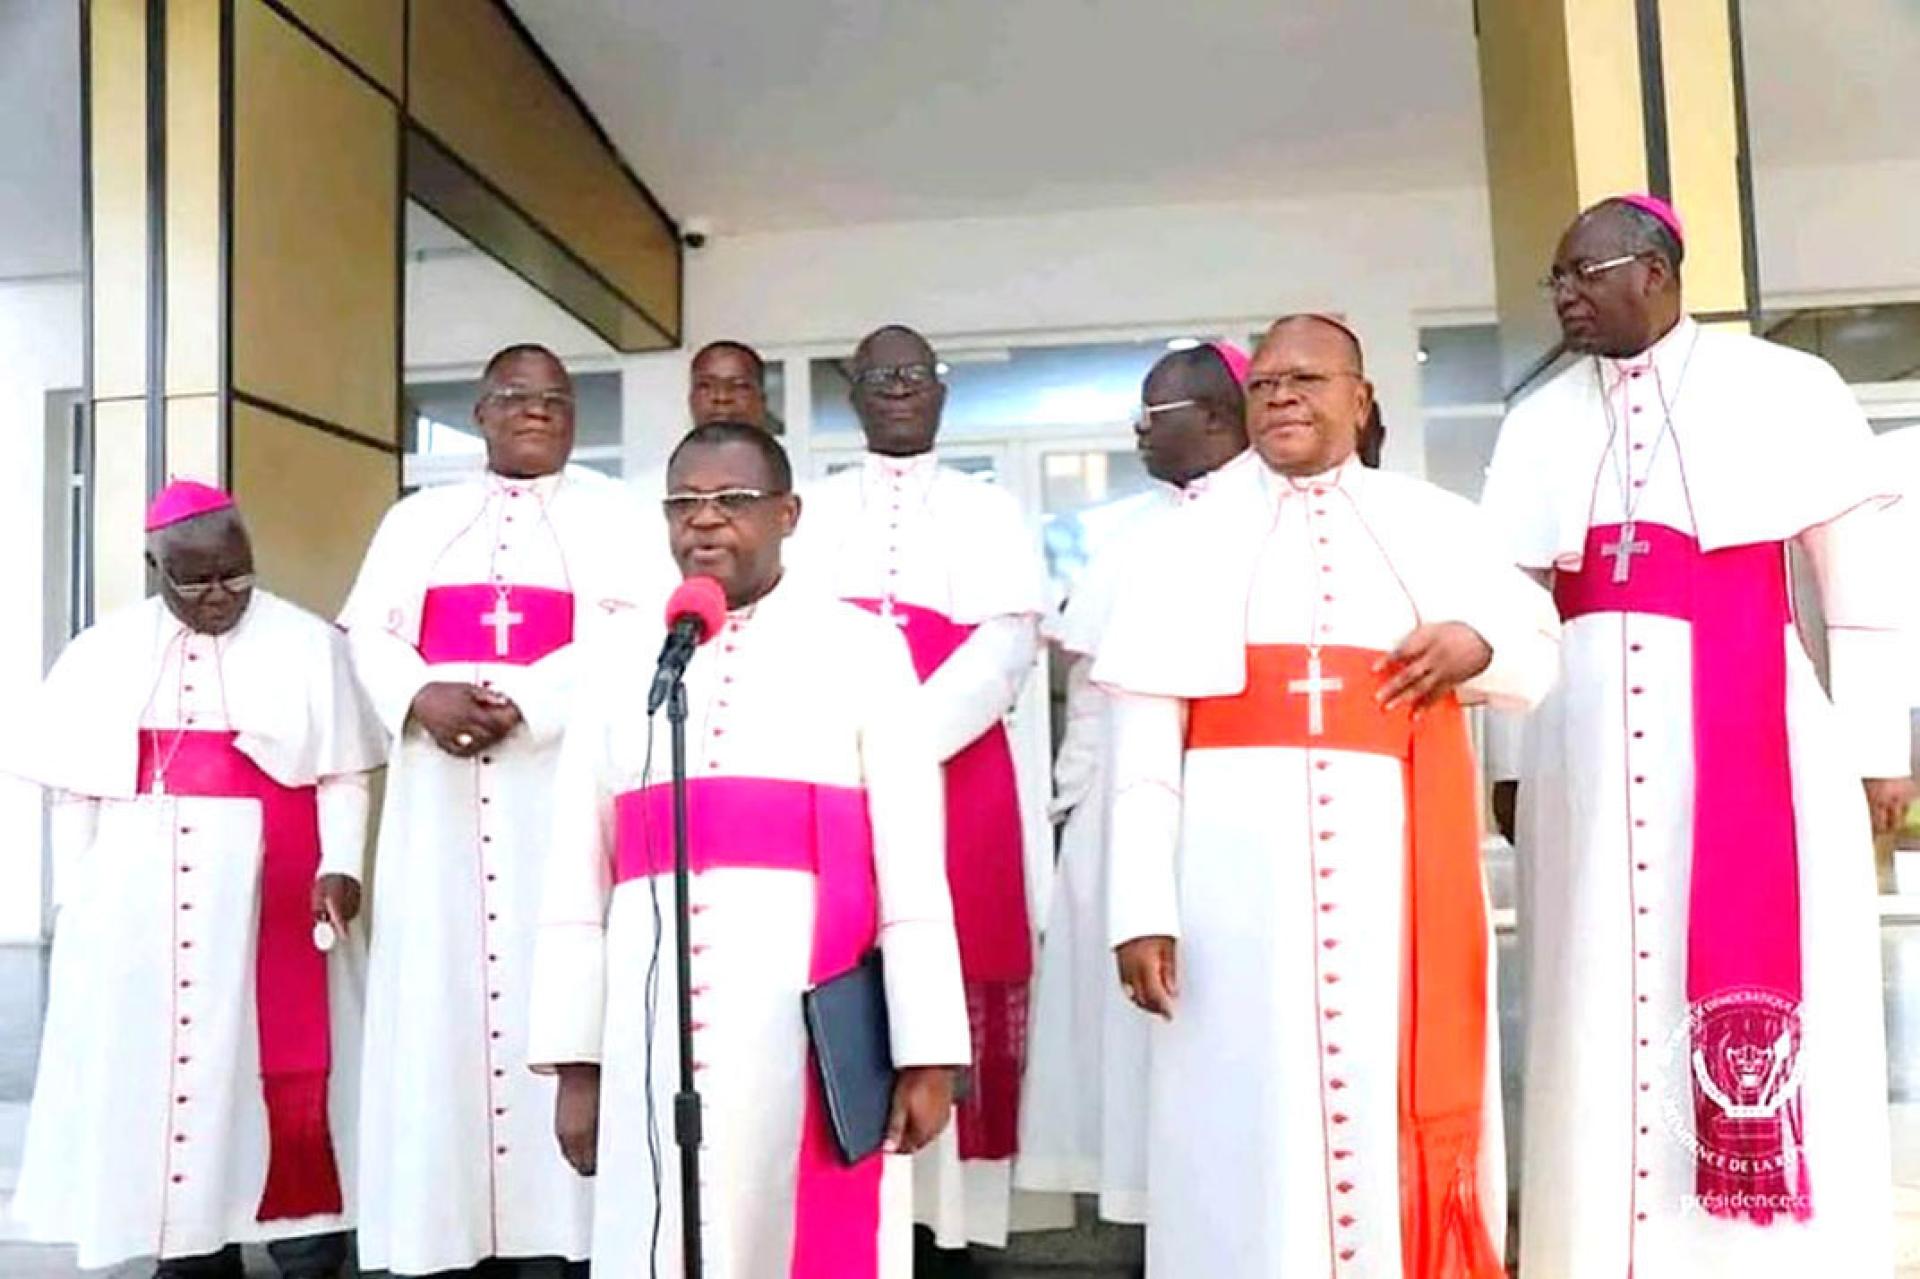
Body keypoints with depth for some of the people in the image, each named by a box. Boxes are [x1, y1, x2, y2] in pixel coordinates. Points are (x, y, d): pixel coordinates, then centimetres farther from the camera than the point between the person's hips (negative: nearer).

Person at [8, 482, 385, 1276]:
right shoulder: (104, 652, 8)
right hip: (139, 894, 3)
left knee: (283, 1061, -1)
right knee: (160, 1058, 7)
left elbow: (344, 774, -1)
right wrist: (74, 903, 5)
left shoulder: (307, 644, 0)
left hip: (265, 891, -2)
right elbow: (76, 792, 9)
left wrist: (340, 866, -12)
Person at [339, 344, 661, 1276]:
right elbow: (368, 631, 10)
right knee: (436, 979, 1)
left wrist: (523, 702, -16)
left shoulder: (612, 511, 10)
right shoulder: (418, 518, 19)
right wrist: (423, 698, -12)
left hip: (563, 783, -3)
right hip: (438, 785, 3)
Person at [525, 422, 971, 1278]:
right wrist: (575, 1061, 6)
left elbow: (910, 862, -1)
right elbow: (577, 879, 10)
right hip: (655, 1031, 3)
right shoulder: (617, 661, 11)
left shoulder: (859, 648, 3)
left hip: (812, 1025, -2)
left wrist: (927, 1052, -4)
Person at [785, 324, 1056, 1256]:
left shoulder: (989, 511, 13)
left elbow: (1009, 642, -1)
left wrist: (910, 738, -16)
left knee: (955, 997, -1)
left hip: (957, 777, 0)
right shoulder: (808, 511, 16)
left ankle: (952, 1214, 8)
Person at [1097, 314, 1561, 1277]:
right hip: (1240, 854, -1)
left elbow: (1540, 656, 20)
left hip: (1394, 853, 2)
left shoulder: (1436, 523, 14)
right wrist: (1141, 902, -8)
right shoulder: (1195, 535, 8)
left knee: (1400, 1101, 5)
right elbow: (1143, 729, 1)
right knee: (1250, 1104, 2)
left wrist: (1478, 645, -4)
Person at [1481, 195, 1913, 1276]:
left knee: (1770, 1002, 1)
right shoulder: (1542, 422, 11)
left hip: (1754, 727, -3)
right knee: (1605, 1004, 7)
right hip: (1593, 737, 4)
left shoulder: (1785, 388, 2)